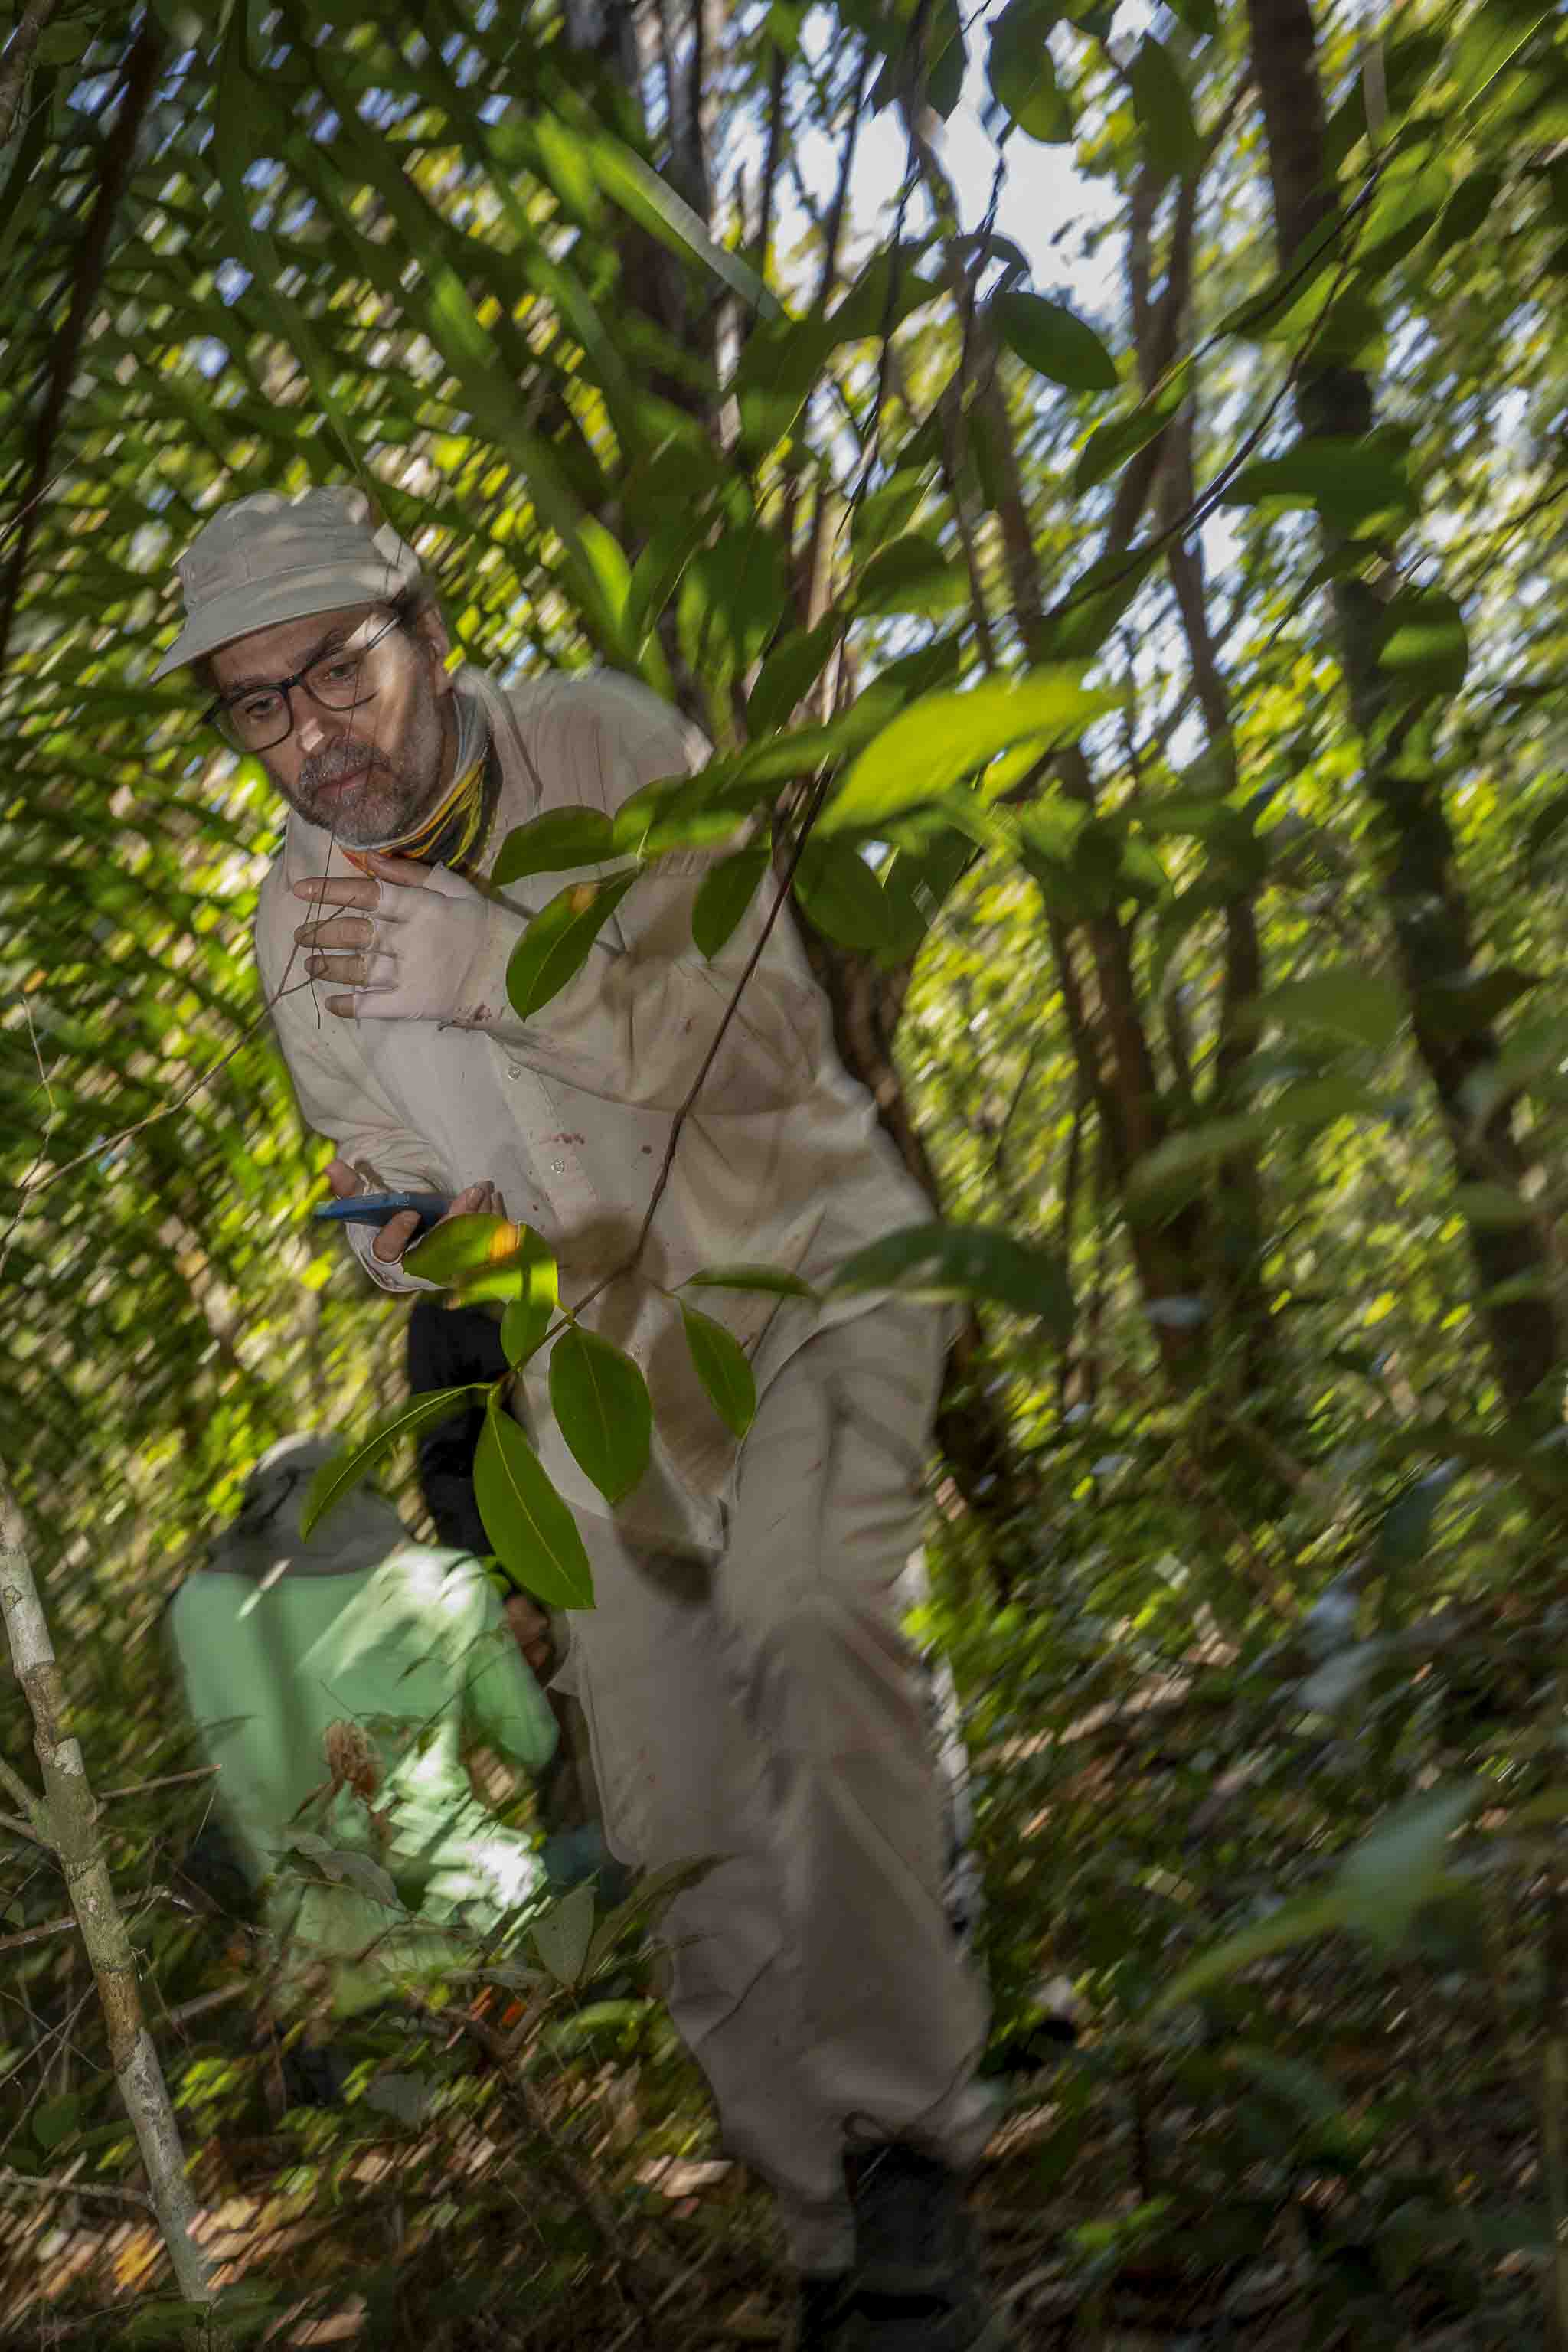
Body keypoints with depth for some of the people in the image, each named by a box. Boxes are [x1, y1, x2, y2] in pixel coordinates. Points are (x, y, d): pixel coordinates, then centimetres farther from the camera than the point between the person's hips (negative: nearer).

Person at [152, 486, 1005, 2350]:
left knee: (804, 1620, -33)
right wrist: (410, 1238, -14)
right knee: (680, 1824, 3)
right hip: (604, 1342, 5)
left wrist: (501, 966, -38)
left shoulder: (605, 747, -17)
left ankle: (902, 2141, -23)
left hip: (806, 1270, -4)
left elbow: (765, 1038, -26)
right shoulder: (297, 921, -5)